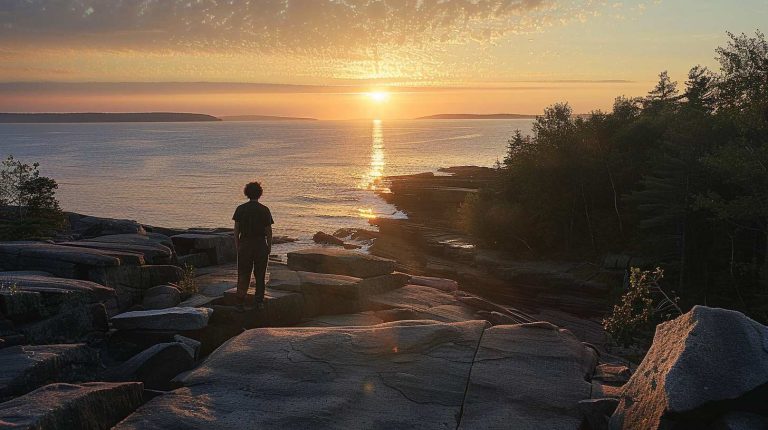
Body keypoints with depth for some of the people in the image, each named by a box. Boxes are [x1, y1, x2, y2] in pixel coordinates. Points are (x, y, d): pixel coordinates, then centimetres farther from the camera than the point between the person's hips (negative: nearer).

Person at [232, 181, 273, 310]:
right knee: (260, 274, 8)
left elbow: (236, 229, 1)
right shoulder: (264, 210, -5)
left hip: (245, 244, 1)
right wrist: (269, 247, 5)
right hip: (260, 244, -1)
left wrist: (237, 246, 9)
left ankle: (241, 298, 1)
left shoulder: (240, 209, -1)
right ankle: (259, 301, 10)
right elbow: (269, 231, -4)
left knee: (243, 273, 9)